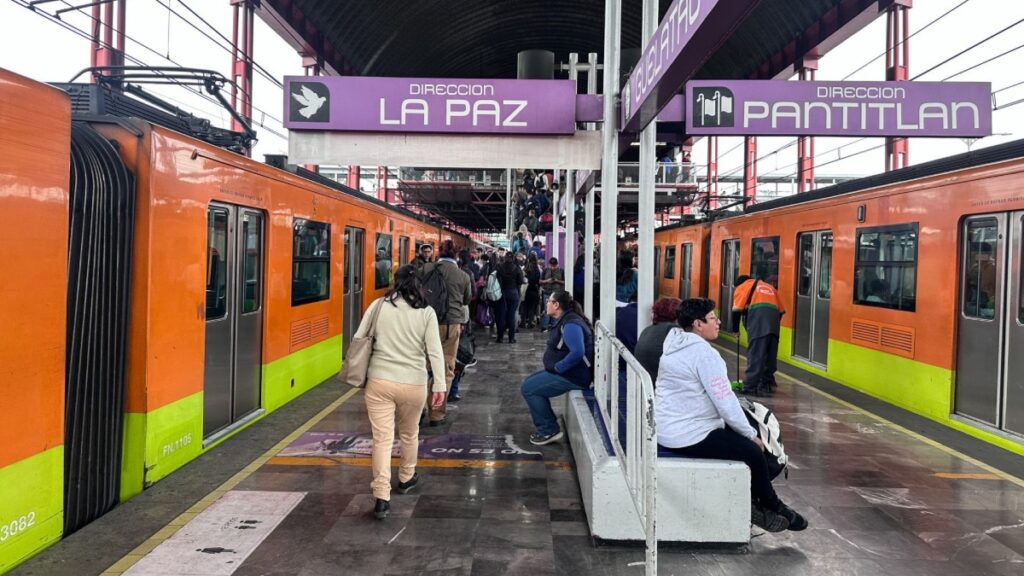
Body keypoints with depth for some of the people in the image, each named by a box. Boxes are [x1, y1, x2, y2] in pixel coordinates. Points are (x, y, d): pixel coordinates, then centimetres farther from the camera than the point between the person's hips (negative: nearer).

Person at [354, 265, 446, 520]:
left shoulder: (379, 305, -1)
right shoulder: (426, 312, -3)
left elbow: (358, 340, 2)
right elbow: (435, 351, -8)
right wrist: (440, 385, -4)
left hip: (379, 381, 0)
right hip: (413, 384, 1)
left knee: (382, 438, 3)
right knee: (409, 433, 22)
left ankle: (381, 497, -2)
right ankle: (406, 478, 42)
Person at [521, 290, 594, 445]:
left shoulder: (570, 324, -23)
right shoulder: (565, 320, 11)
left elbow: (577, 353, -34)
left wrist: (557, 367, -22)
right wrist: (556, 367, 8)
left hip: (573, 377, -11)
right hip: (563, 372, 11)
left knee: (529, 388, -10)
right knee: (529, 382, 16)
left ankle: (549, 431, -1)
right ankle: (548, 426, 20)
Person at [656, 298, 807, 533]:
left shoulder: (676, 345, 12)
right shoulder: (704, 354, -19)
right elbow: (725, 402, -20)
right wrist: (752, 435, -5)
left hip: (667, 429, 10)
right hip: (687, 436, -10)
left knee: (740, 440, 19)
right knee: (753, 451, 0)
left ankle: (754, 504, 22)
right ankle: (772, 507, 22)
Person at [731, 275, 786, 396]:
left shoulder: (742, 287, 20)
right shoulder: (770, 287, 34)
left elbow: (737, 310, 8)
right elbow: (782, 310, 24)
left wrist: (736, 329, 15)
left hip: (757, 314, -5)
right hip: (774, 315, 5)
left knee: (755, 354, -7)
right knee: (771, 354, 13)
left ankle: (750, 386, -10)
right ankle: (766, 384, 18)